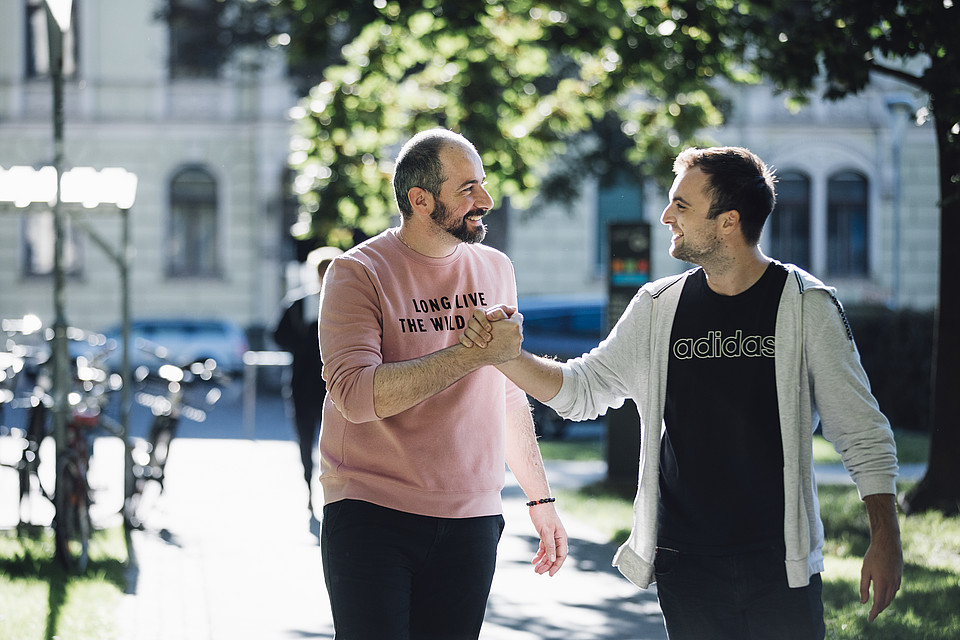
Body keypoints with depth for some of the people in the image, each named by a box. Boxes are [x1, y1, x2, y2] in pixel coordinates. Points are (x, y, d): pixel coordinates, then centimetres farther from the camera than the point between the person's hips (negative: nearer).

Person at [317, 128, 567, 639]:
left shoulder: (495, 270, 12)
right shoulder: (358, 273, -6)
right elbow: (356, 395, -21)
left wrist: (540, 499, 20)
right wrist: (473, 353, -22)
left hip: (470, 521, 4)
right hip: (371, 517, -4)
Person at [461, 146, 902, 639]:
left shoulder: (805, 306, -4)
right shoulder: (659, 309, 6)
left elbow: (861, 432, -1)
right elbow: (580, 388, 13)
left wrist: (885, 537, -8)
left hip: (781, 564, -3)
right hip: (685, 566, 3)